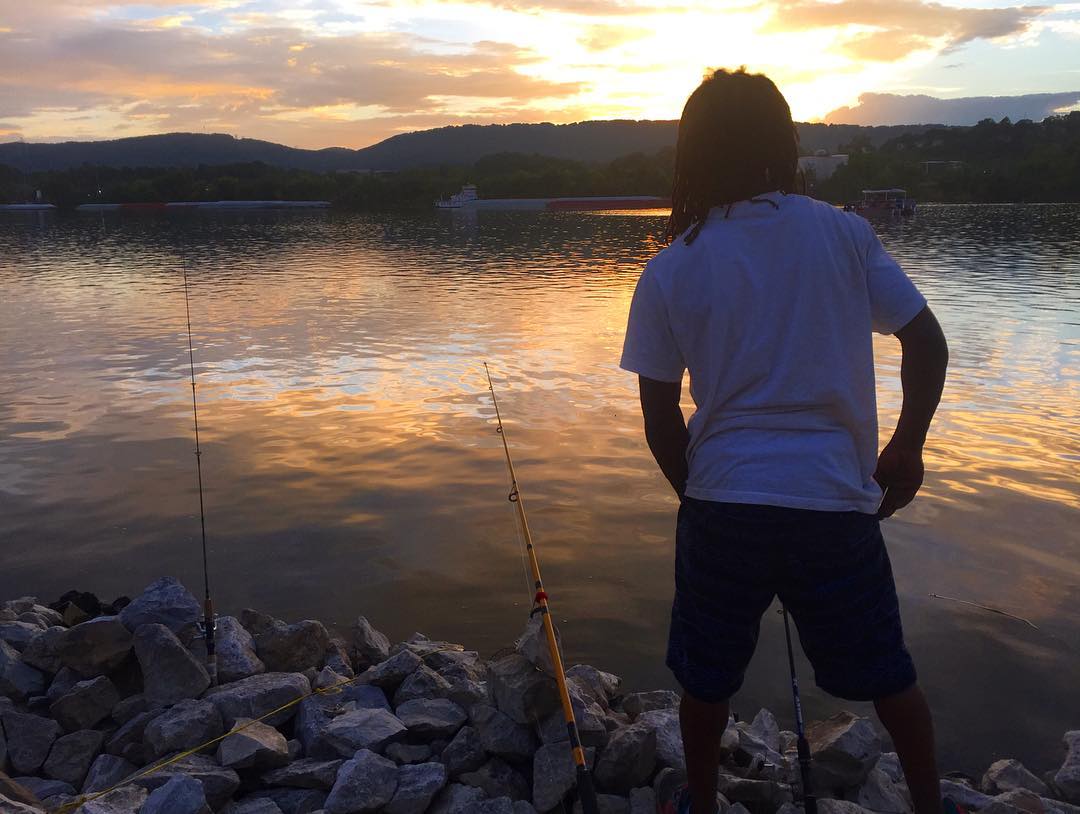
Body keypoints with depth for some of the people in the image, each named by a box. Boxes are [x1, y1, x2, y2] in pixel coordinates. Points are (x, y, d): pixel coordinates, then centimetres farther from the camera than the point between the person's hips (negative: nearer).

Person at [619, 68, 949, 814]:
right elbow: (928, 344, -1)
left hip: (724, 500, 0)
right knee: (887, 673, 23)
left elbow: (661, 419, 1)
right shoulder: (845, 234, -1)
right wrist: (907, 450, 12)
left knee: (707, 676, 21)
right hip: (838, 500, 1)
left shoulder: (669, 272, -3)